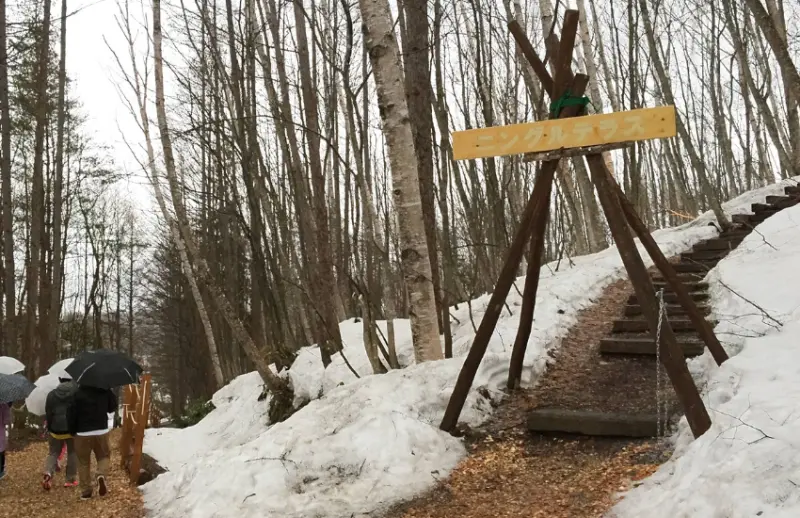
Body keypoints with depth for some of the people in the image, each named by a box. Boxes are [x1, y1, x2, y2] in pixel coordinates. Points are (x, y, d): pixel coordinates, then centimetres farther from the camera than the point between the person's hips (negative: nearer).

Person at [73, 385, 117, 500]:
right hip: (101, 431, 2)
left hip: (82, 433, -2)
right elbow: (113, 407, 8)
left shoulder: (78, 393, -10)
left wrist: (72, 430, 9)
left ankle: (86, 491, 12)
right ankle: (101, 475, -8)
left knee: (83, 462, 11)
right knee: (104, 455, 20)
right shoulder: (105, 390, -3)